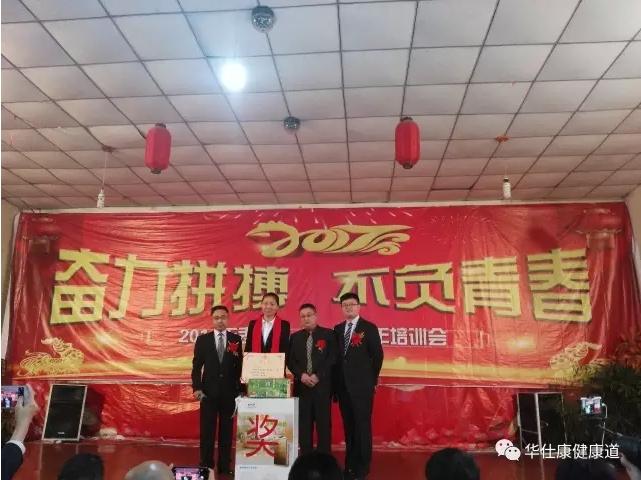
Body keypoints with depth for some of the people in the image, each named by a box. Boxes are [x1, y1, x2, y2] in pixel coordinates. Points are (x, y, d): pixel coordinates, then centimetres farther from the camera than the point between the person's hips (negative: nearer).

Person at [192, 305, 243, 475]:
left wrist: (240, 389, 0)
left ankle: (225, 466, 20)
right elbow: (196, 366, 1)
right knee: (207, 431, 6)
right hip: (209, 391, 0)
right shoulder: (203, 339, 2)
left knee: (227, 430, 9)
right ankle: (206, 466, 18)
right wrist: (196, 387, -9)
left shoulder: (236, 339, 3)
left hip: (229, 392, 1)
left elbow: (239, 366, 3)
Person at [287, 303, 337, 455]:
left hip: (322, 386, -3)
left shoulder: (328, 334, 3)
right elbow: (290, 360, 6)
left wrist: (318, 376, -13)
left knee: (324, 424, 0)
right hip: (302, 386, 3)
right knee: (304, 425, 6)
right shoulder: (295, 337, 12)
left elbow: (332, 358, -5)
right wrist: (301, 375, -10)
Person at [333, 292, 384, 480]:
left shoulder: (369, 328, -4)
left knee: (363, 426, 1)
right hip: (343, 386, 4)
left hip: (362, 385, -4)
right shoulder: (338, 329, 10)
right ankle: (350, 465, 22)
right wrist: (336, 382, 6)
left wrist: (372, 379, 1)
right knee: (348, 426, 12)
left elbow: (377, 356, -2)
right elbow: (336, 356, 11)